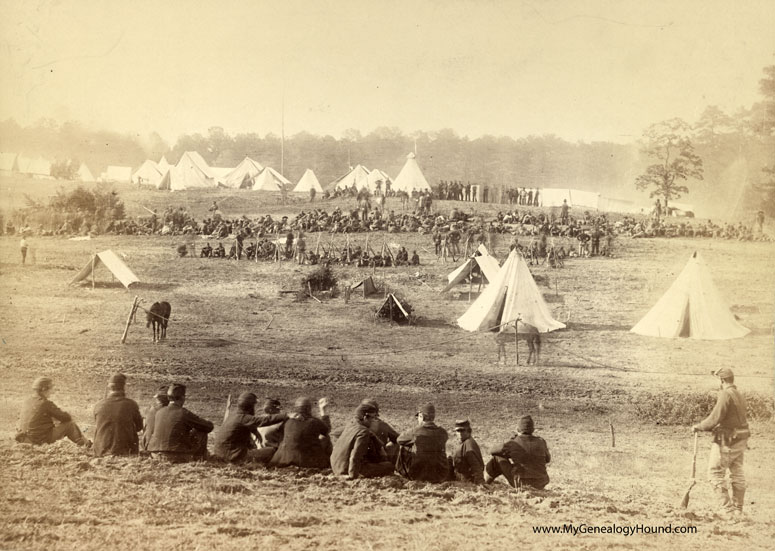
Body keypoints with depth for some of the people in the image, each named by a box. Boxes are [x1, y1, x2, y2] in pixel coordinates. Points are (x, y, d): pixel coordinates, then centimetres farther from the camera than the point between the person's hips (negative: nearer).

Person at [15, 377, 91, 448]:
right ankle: (84, 443, 19)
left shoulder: (27, 402, 6)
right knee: (69, 424, 1)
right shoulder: (46, 404, -16)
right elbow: (67, 418, -12)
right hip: (41, 439, -8)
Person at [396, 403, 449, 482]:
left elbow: (400, 440, 7)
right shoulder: (443, 433, -3)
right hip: (440, 477, 3)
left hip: (419, 475, -3)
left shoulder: (415, 432, -11)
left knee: (403, 451, 17)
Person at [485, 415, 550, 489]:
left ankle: (485, 481, 25)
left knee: (498, 458, 9)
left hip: (521, 485, -3)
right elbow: (547, 459, 17)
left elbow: (493, 451, 7)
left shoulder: (513, 444, -9)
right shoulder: (541, 442, -2)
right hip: (540, 486, 3)